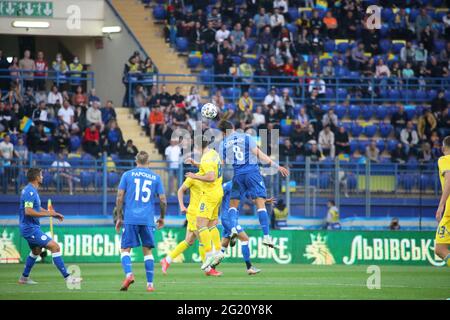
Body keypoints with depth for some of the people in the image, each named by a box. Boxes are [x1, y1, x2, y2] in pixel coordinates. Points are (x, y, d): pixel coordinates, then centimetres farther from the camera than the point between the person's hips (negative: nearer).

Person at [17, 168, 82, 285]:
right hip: (31, 228, -11)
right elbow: (28, 211, -28)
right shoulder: (30, 192, -19)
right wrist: (48, 214, -23)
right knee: (55, 246, -16)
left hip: (30, 228, 11)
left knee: (36, 250, 30)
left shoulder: (32, 190, 13)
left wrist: (53, 214, 17)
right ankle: (67, 277, -18)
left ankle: (24, 277, 40)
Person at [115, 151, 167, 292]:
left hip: (130, 218, -1)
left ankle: (129, 274, -24)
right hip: (148, 220, 1)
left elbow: (119, 197, 1)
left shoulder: (127, 175, 5)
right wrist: (162, 217, 22)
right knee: (147, 251, 10)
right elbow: (163, 200, 7)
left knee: (125, 249, 2)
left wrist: (119, 217, 8)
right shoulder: (156, 177, 8)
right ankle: (150, 284, 7)